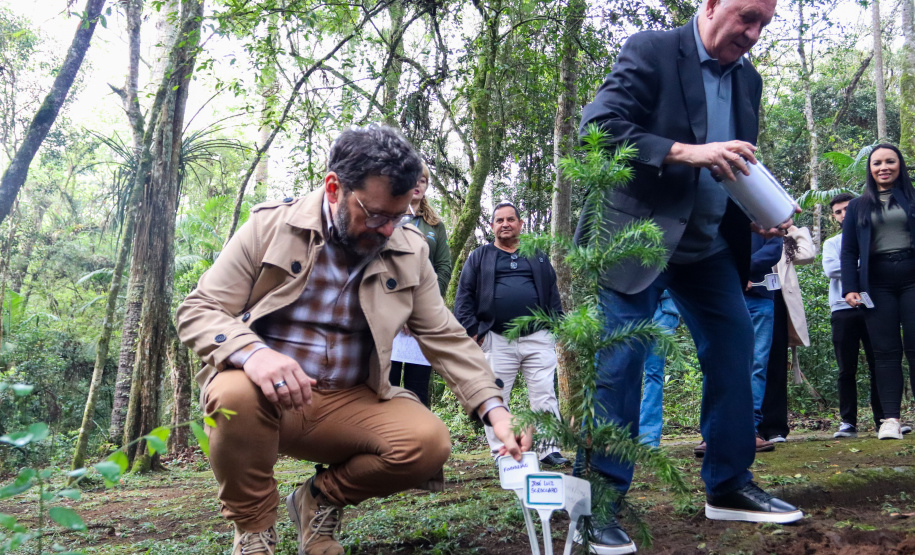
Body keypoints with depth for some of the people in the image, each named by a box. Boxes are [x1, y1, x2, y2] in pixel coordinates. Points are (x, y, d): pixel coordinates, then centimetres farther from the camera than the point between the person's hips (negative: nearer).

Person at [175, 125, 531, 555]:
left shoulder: (409, 250, 0)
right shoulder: (270, 225, -8)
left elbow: (445, 337, 3)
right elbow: (196, 311, -9)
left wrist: (494, 409, -11)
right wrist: (251, 351, -31)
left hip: (351, 404, 2)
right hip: (262, 391, -2)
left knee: (429, 442, -23)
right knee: (234, 394, -36)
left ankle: (320, 500, 7)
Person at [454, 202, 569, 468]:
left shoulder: (538, 257, 19)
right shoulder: (479, 257, 13)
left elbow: (552, 294, 19)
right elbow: (464, 296, 8)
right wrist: (471, 330, -3)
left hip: (538, 339, 1)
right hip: (497, 340, -1)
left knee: (545, 396, -2)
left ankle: (548, 450, 2)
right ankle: (500, 453, 8)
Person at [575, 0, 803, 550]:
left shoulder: (748, 78, 12)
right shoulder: (651, 51, -8)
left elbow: (741, 166, 19)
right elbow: (598, 128, -18)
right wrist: (686, 152, -26)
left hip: (709, 242, 7)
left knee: (735, 349, 5)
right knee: (619, 362, -8)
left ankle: (729, 486, 20)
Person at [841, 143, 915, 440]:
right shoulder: (858, 207, 15)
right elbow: (849, 252, 11)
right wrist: (849, 288, -1)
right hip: (876, 284, 1)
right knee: (885, 351, -2)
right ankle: (890, 418, -4)